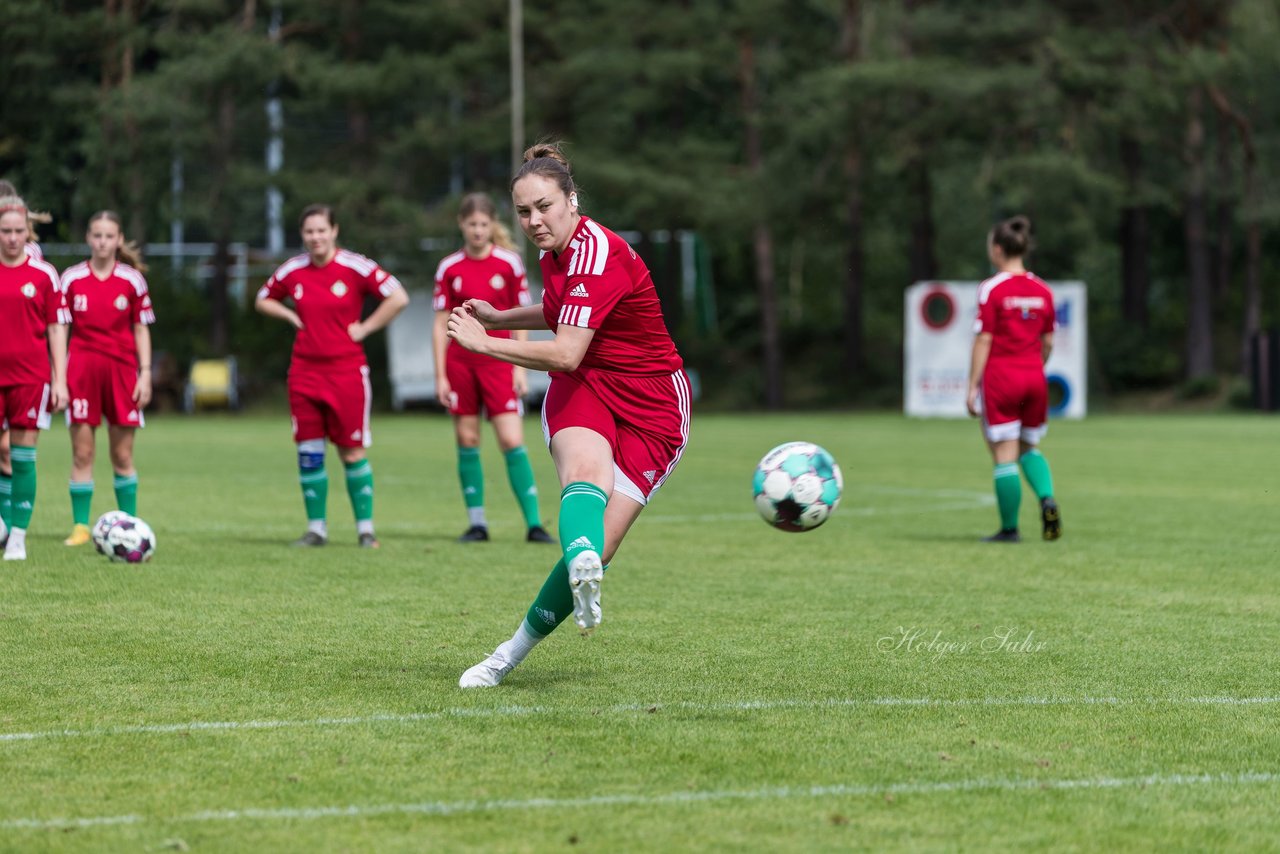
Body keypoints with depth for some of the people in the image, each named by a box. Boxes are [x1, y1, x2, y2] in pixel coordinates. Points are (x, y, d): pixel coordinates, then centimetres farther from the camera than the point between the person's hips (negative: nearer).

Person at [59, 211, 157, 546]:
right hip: (81, 368, 0)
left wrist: (145, 374, 0)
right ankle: (80, 527, 3)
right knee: (82, 453, -2)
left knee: (122, 455, 4)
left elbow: (141, 329, 7)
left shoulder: (132, 280, 3)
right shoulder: (71, 279, 3)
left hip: (122, 368, 0)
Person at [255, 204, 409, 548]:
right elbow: (263, 300, 22)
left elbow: (398, 298, -9)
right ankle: (316, 528, 12)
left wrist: (364, 328, -9)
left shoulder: (355, 267, -7)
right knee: (308, 452, 3)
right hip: (304, 371, 3)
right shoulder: (292, 271, 5)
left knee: (353, 453, -1)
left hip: (346, 371, -3)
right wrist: (293, 317, 5)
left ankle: (365, 529, 10)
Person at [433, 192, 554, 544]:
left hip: (498, 362, -2)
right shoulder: (449, 268, 3)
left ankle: (534, 522, -8)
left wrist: (520, 368, -1)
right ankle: (476, 522, 11)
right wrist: (441, 376, 2)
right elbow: (441, 324, 6)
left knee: (512, 441, -10)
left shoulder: (509, 263, 0)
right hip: (460, 362, 2)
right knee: (466, 441, 3)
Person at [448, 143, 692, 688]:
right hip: (583, 391, 6)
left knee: (601, 545, -15)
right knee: (585, 468, -33)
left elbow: (565, 354, -29)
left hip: (649, 407, -6)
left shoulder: (598, 255, -22)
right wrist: (499, 316, 14)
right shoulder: (558, 251, 5)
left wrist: (482, 342, -20)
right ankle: (583, 569, -64)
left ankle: (513, 652, 1)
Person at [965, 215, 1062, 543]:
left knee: (1005, 456, 2)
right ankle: (1047, 500, -4)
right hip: (1034, 379, 5)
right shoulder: (1042, 290, 5)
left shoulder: (992, 289, -10)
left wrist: (972, 387, -8)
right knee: (1029, 448, 21)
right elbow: (1048, 343, 9)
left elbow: (983, 341, -11)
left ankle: (1009, 528, 5)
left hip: (1000, 377, -5)